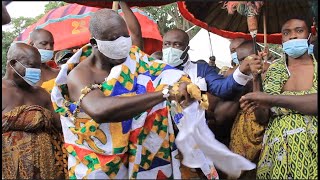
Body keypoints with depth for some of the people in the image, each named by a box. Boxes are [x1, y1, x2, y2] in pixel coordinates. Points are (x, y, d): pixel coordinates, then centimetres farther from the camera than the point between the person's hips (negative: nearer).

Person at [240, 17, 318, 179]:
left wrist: (272, 98, -25)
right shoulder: (273, 70, 6)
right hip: (278, 151, 2)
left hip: (312, 151, -2)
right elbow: (263, 119, 5)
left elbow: (314, 103, -22)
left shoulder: (314, 67, -2)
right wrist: (258, 106, -17)